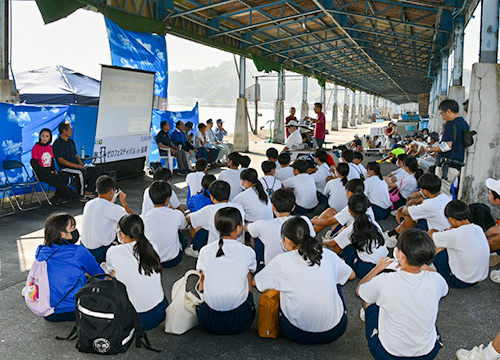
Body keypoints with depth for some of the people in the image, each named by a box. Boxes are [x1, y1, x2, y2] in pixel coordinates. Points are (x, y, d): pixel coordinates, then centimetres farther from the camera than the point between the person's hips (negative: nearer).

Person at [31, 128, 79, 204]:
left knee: (65, 177, -17)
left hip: (49, 170, 6)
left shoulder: (50, 147, 11)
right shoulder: (36, 148, -7)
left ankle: (56, 198, -13)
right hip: (40, 172, -6)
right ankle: (73, 196, -15)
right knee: (57, 178, -26)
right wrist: (49, 172, -14)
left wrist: (54, 169, -1)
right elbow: (35, 164, -12)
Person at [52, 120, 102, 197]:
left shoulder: (71, 142, 20)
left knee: (98, 169, -8)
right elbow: (61, 160, -15)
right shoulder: (57, 143, -7)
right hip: (66, 168, -8)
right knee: (81, 172, -38)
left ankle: (88, 191, -10)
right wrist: (76, 166, -19)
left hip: (77, 166, 8)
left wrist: (82, 164, 1)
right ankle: (81, 194, -22)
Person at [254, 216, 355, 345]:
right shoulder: (328, 255, -1)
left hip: (299, 335, -2)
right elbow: (351, 275, 19)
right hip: (335, 331, 2)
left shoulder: (282, 261, -10)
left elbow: (255, 282, 7)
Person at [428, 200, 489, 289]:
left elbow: (429, 236, -10)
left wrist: (433, 231, 12)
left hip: (462, 283, -8)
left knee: (436, 246, 1)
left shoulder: (455, 235, -26)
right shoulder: (478, 228, -4)